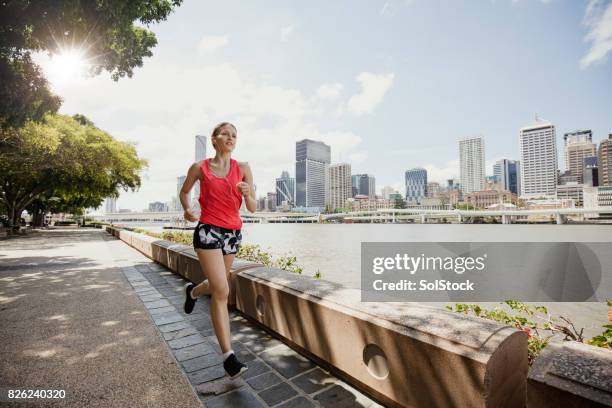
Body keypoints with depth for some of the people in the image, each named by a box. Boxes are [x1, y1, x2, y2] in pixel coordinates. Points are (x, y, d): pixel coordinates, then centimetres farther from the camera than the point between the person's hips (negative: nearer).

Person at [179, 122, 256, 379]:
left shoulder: (243, 169, 3)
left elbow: (252, 208, 0)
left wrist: (248, 194, -21)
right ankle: (228, 356, -3)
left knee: (217, 285, 21)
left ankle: (193, 291, 57)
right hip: (208, 230, -3)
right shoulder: (200, 168, 1)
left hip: (233, 232, 4)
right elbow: (184, 191, 17)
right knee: (221, 291, -13)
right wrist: (186, 210, -2)